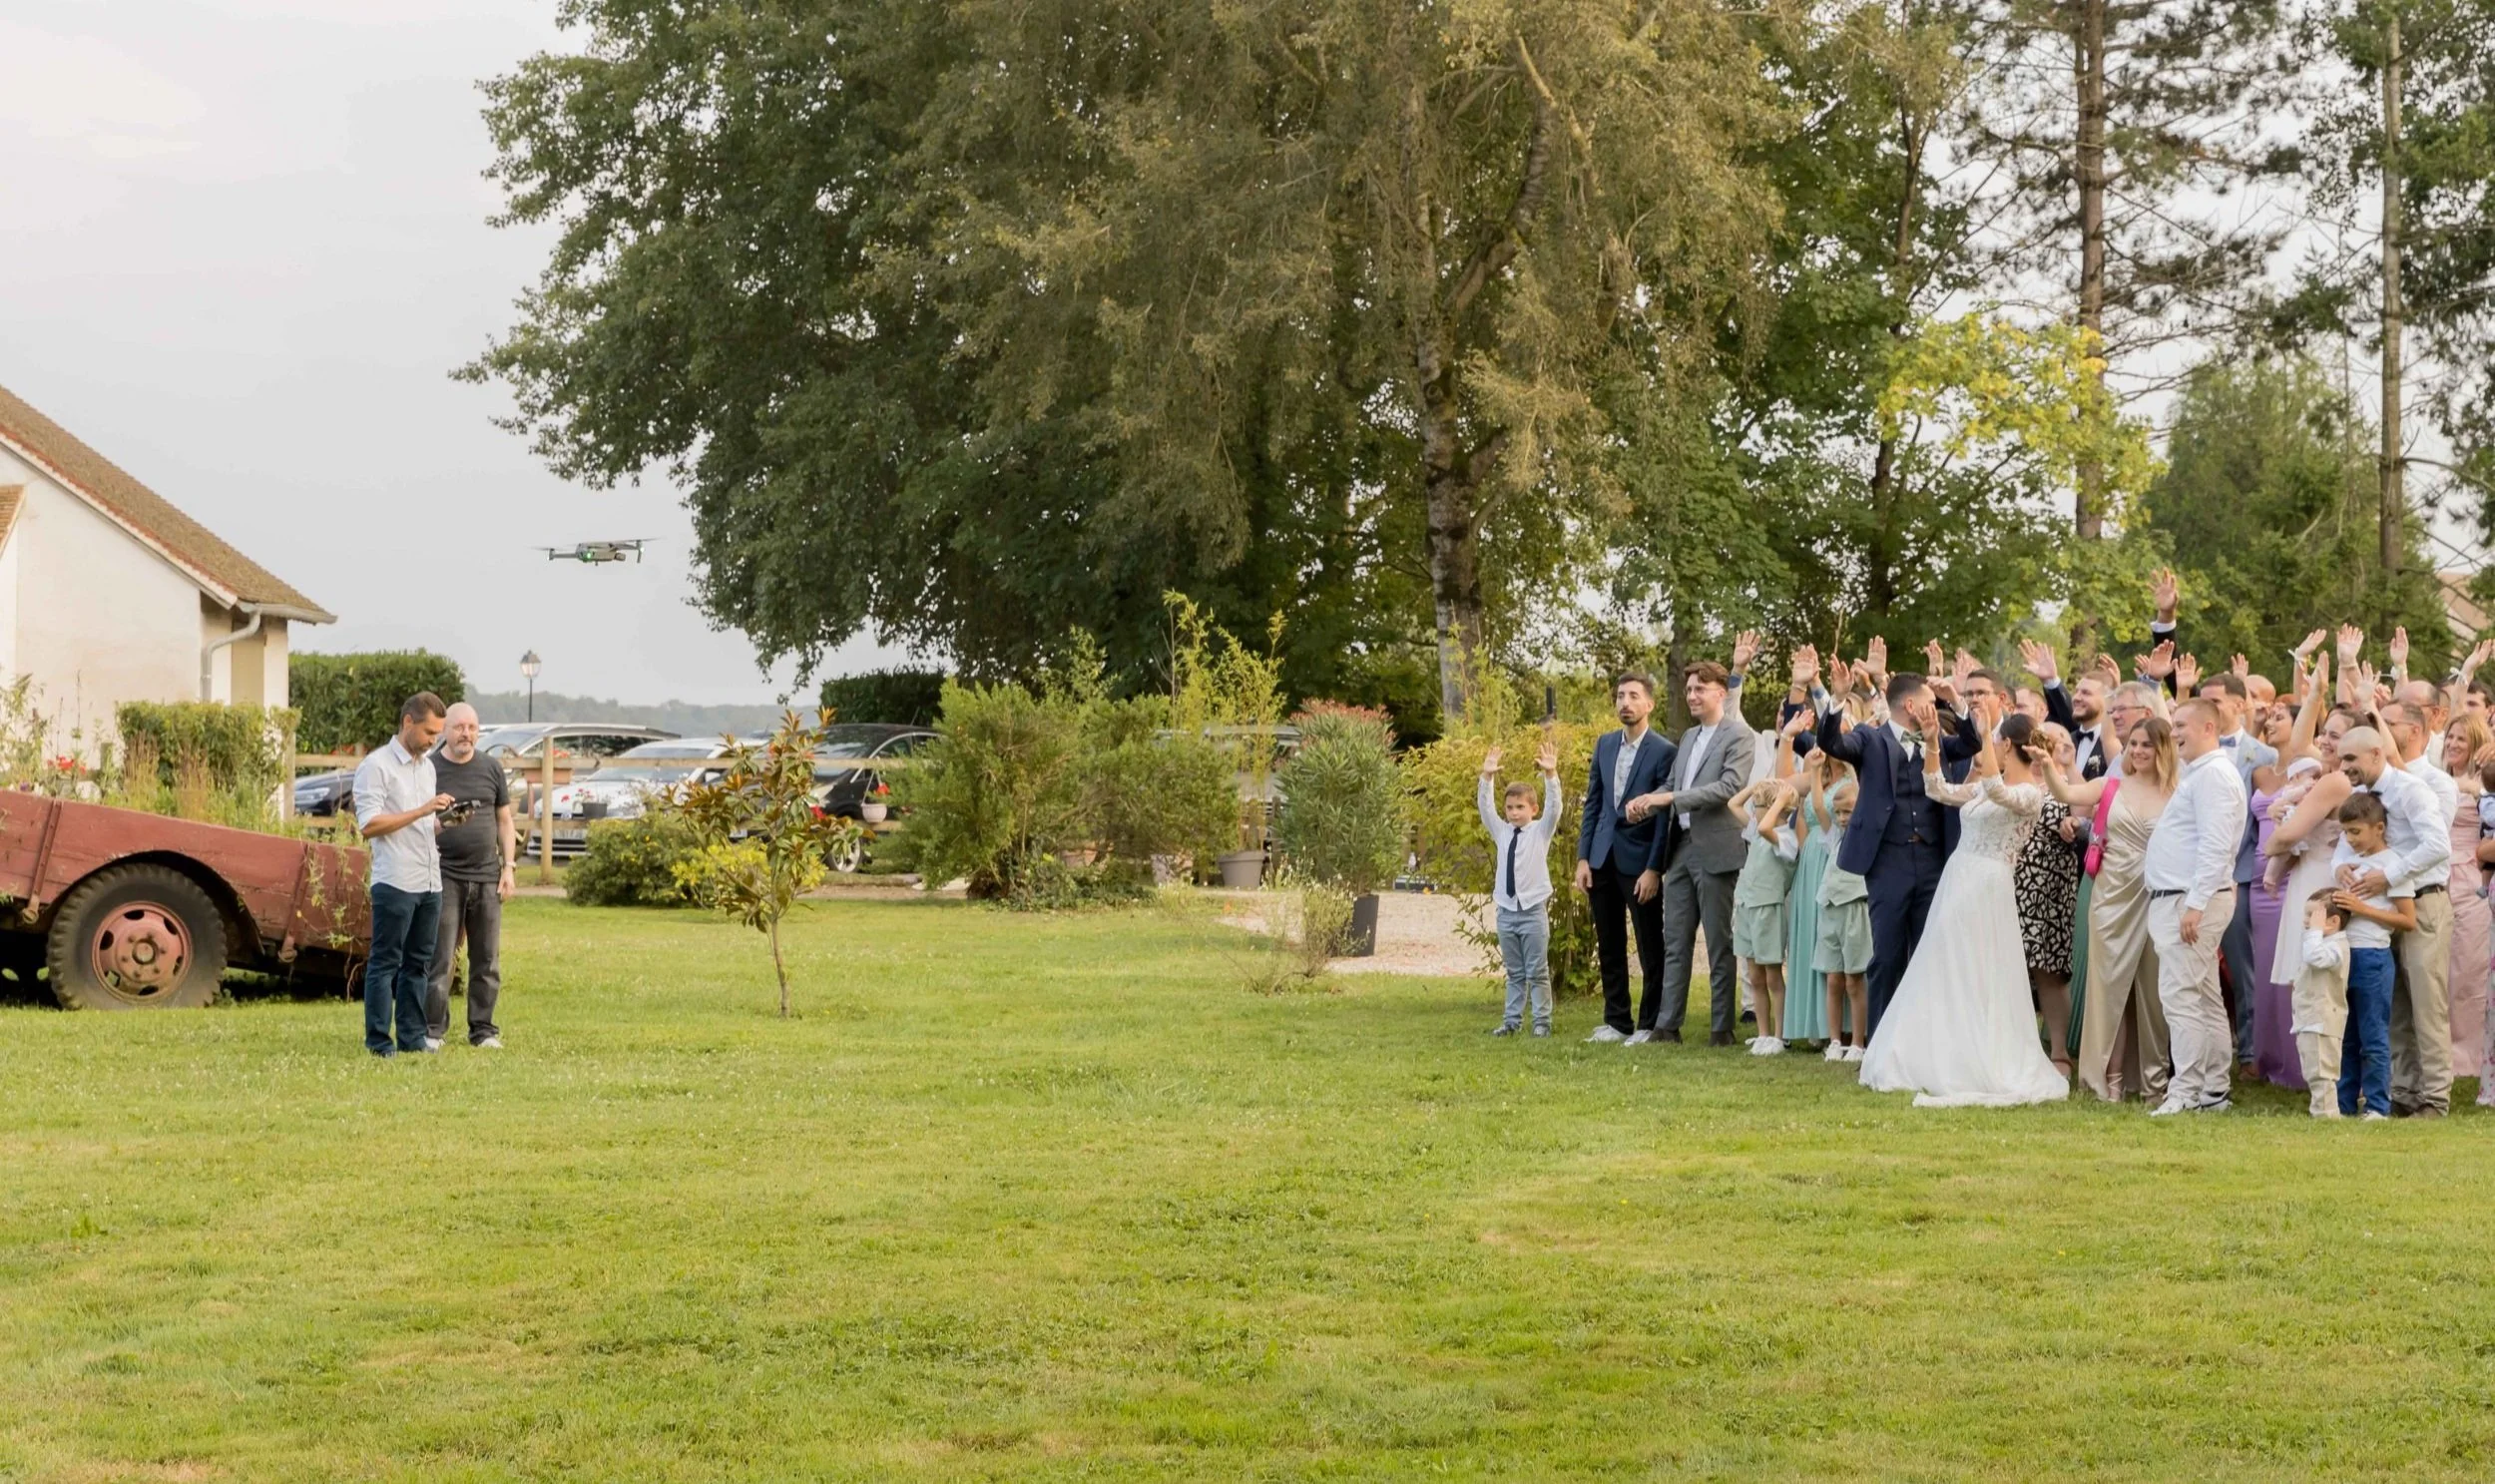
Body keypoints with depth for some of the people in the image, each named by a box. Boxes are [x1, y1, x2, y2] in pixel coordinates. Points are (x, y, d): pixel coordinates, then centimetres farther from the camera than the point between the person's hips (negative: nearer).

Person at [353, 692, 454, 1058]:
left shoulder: (426, 765, 18)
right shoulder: (376, 765, -7)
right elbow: (368, 825, -15)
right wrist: (421, 811, -19)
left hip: (429, 881, 8)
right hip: (395, 882, -8)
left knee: (418, 963, 9)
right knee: (385, 963, -4)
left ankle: (412, 1038, 14)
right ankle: (378, 1042, -1)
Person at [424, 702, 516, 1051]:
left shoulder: (491, 769, 10)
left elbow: (504, 821, 14)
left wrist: (508, 868, 7)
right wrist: (432, 825, -19)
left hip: (486, 876, 3)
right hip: (445, 875, -3)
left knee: (487, 960, 6)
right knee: (440, 958, -5)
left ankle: (483, 1029, 13)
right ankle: (433, 1030, 1)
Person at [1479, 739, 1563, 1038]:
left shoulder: (1540, 831, 0)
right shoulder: (1501, 832, 9)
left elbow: (1553, 806, -14)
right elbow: (1485, 808, -1)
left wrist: (1550, 774, -28)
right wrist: (1487, 777, -16)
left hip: (1533, 911, -4)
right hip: (1506, 910, 4)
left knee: (1538, 971, 0)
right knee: (1514, 973, 10)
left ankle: (1542, 1022, 3)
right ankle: (1511, 1021, 12)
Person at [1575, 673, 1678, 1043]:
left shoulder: (1663, 752, -9)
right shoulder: (1604, 744, 9)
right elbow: (1592, 803, 11)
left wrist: (1654, 869, -14)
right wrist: (1583, 858, 5)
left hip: (1639, 860, -6)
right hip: (1603, 858, 6)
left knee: (1651, 948, 2)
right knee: (1608, 946, 11)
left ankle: (1651, 1024, 9)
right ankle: (1616, 1021, 19)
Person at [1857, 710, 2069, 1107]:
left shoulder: (2030, 793, -11)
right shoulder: (1984, 786, 15)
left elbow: (1997, 791, -31)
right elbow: (1937, 789, 17)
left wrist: (1984, 731, -30)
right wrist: (1931, 740, 7)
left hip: (1986, 891, -9)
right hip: (1955, 882, 9)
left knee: (1977, 982, -4)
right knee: (1944, 977, 11)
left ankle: (1985, 1070, 4)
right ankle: (1943, 1064, 18)